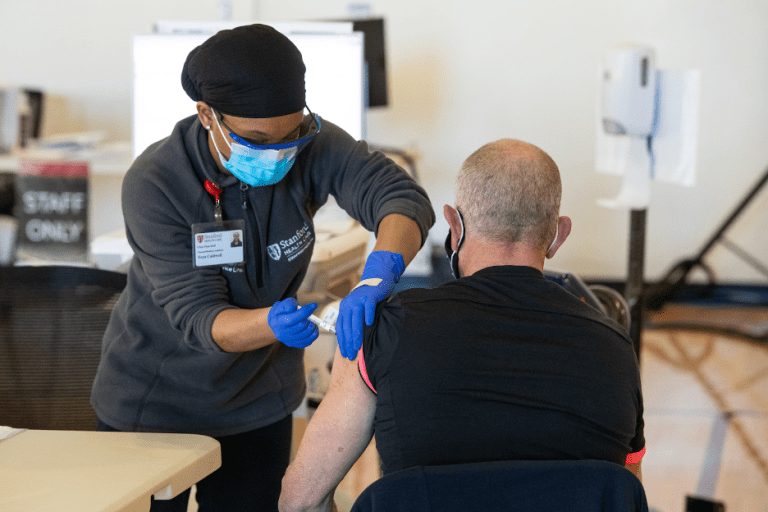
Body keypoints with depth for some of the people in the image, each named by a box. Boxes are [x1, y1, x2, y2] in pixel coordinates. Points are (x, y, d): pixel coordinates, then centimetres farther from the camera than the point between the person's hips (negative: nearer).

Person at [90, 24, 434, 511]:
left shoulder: (311, 145, -17)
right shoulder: (153, 183, -25)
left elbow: (405, 197, -29)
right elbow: (197, 317, -28)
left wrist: (378, 275, -49)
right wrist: (272, 324, -49)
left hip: (259, 400, 3)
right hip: (152, 400, -2)